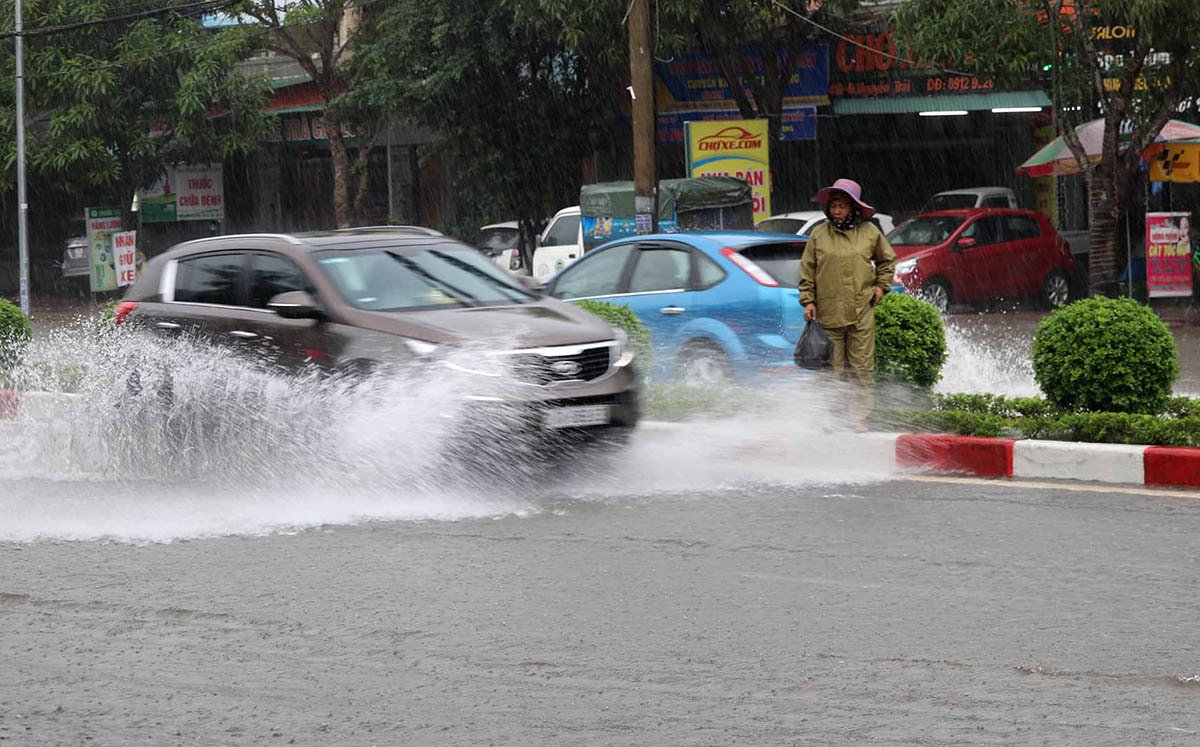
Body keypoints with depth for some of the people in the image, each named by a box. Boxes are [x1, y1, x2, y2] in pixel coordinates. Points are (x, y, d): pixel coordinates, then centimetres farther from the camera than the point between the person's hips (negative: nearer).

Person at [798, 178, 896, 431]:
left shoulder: (869, 232, 6)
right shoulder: (819, 234, 4)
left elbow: (887, 260, 22)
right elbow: (807, 270, 8)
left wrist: (881, 285, 12)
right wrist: (808, 301, 2)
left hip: (862, 310, 0)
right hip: (829, 312, 0)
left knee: (862, 366, -1)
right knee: (834, 367, 2)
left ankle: (859, 415, 4)